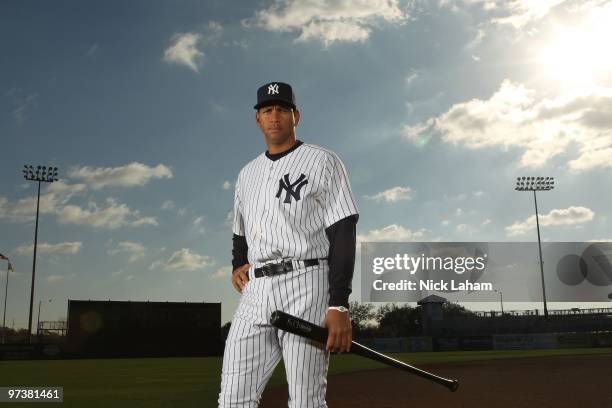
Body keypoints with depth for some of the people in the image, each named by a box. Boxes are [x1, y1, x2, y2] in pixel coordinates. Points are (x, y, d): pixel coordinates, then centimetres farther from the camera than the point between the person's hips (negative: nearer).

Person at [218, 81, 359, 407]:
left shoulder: (323, 162, 2)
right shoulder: (247, 173, 21)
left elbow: (343, 234, -7)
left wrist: (339, 305, -16)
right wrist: (237, 265, 9)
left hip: (304, 285, -5)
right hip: (255, 290, 6)